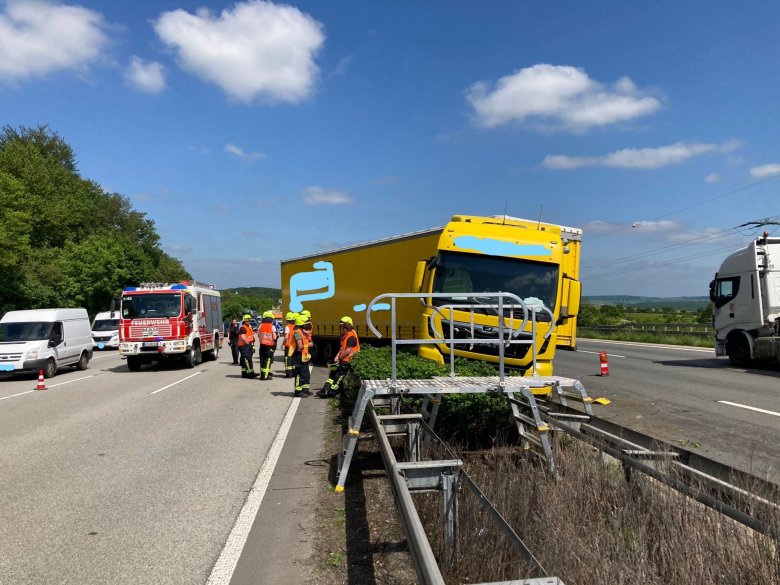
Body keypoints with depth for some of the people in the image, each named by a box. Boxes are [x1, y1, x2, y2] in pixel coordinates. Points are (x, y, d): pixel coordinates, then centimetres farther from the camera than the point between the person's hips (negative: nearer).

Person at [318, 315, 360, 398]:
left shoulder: (351, 336, -18)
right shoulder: (345, 335, 16)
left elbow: (348, 351, -24)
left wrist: (339, 358, -15)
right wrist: (337, 356, 4)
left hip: (347, 361, -10)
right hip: (343, 360, 10)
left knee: (338, 376, -7)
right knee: (333, 373, 10)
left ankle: (332, 392, -1)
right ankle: (325, 389, 12)